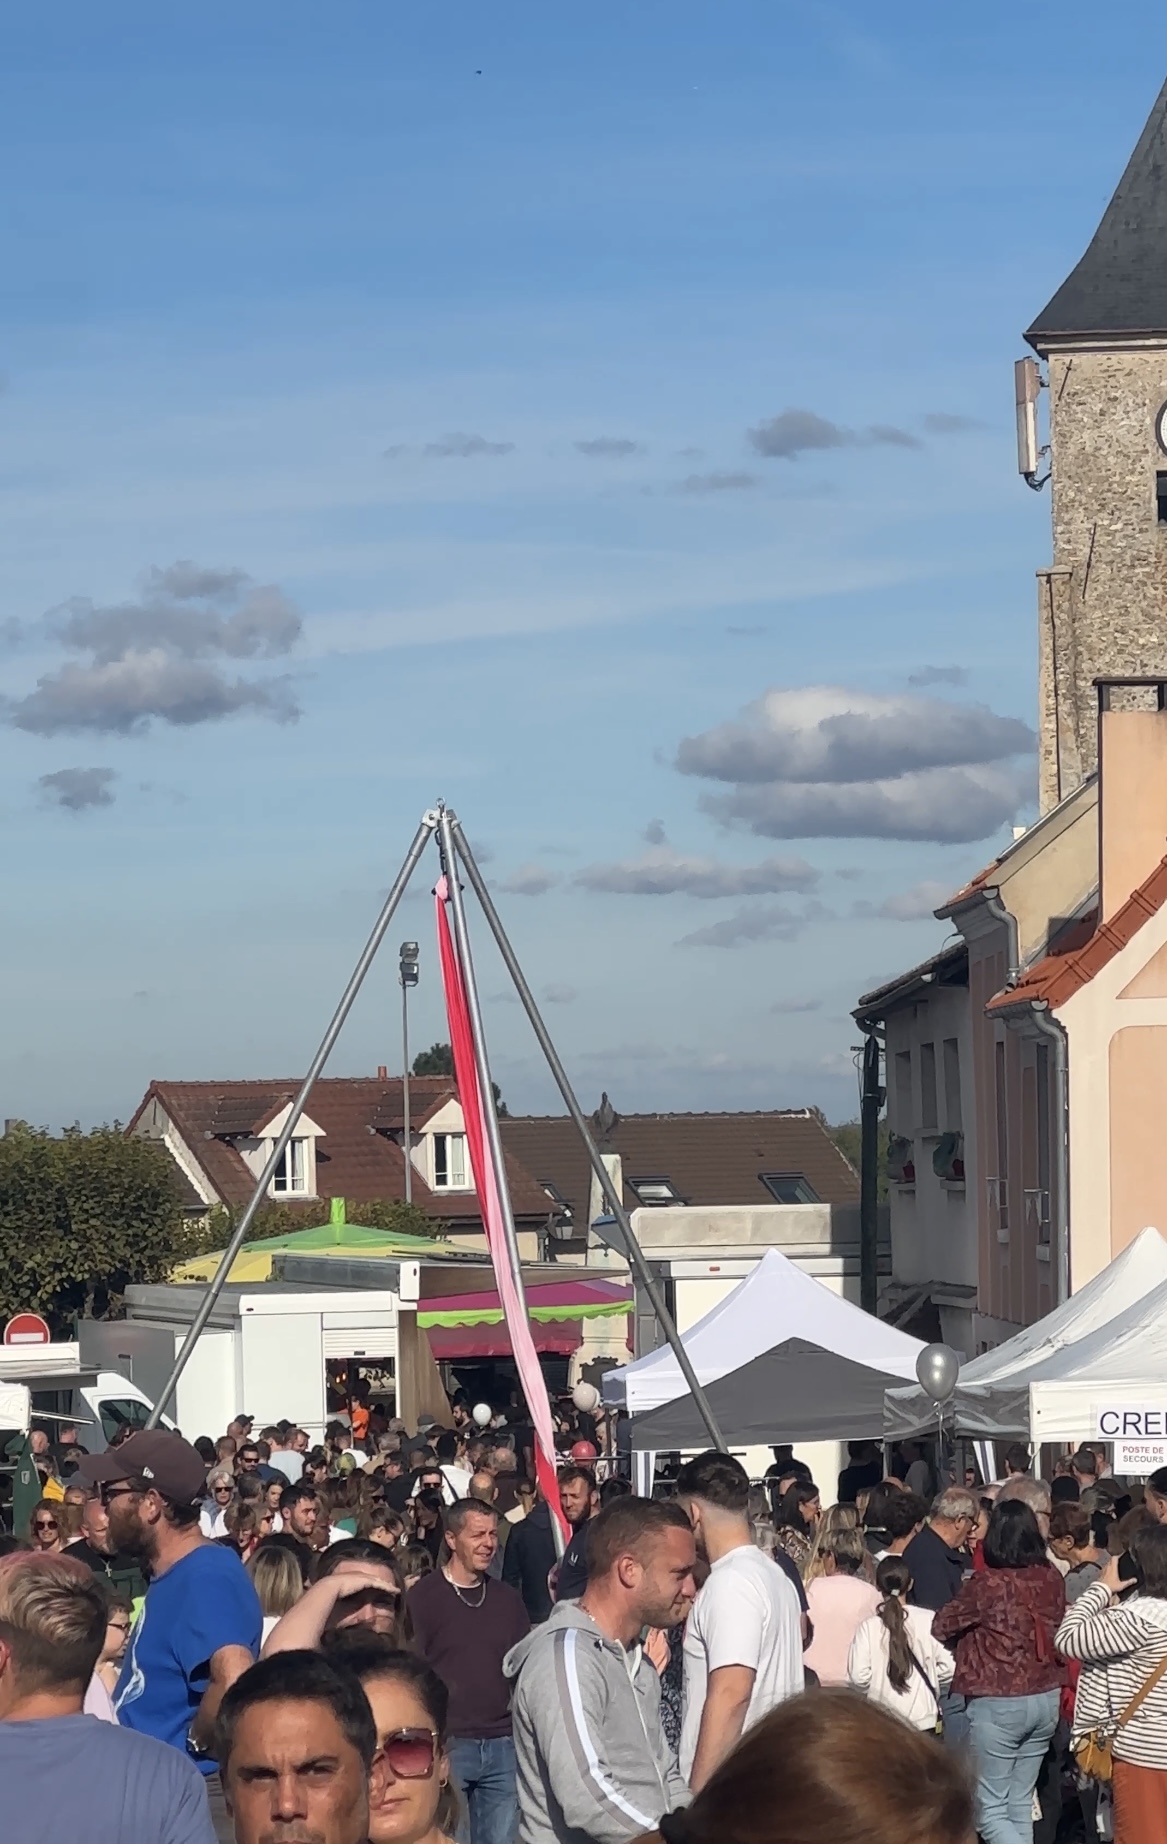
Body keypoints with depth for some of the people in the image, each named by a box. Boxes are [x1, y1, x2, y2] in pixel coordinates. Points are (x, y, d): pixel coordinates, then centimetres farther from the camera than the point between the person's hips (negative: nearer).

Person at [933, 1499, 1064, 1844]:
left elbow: (940, 1627, -5)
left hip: (998, 1704, -6)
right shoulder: (1051, 1577, -2)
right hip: (1046, 1699, 6)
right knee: (1020, 1803, 15)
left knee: (991, 1810, 2)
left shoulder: (987, 1583, -18)